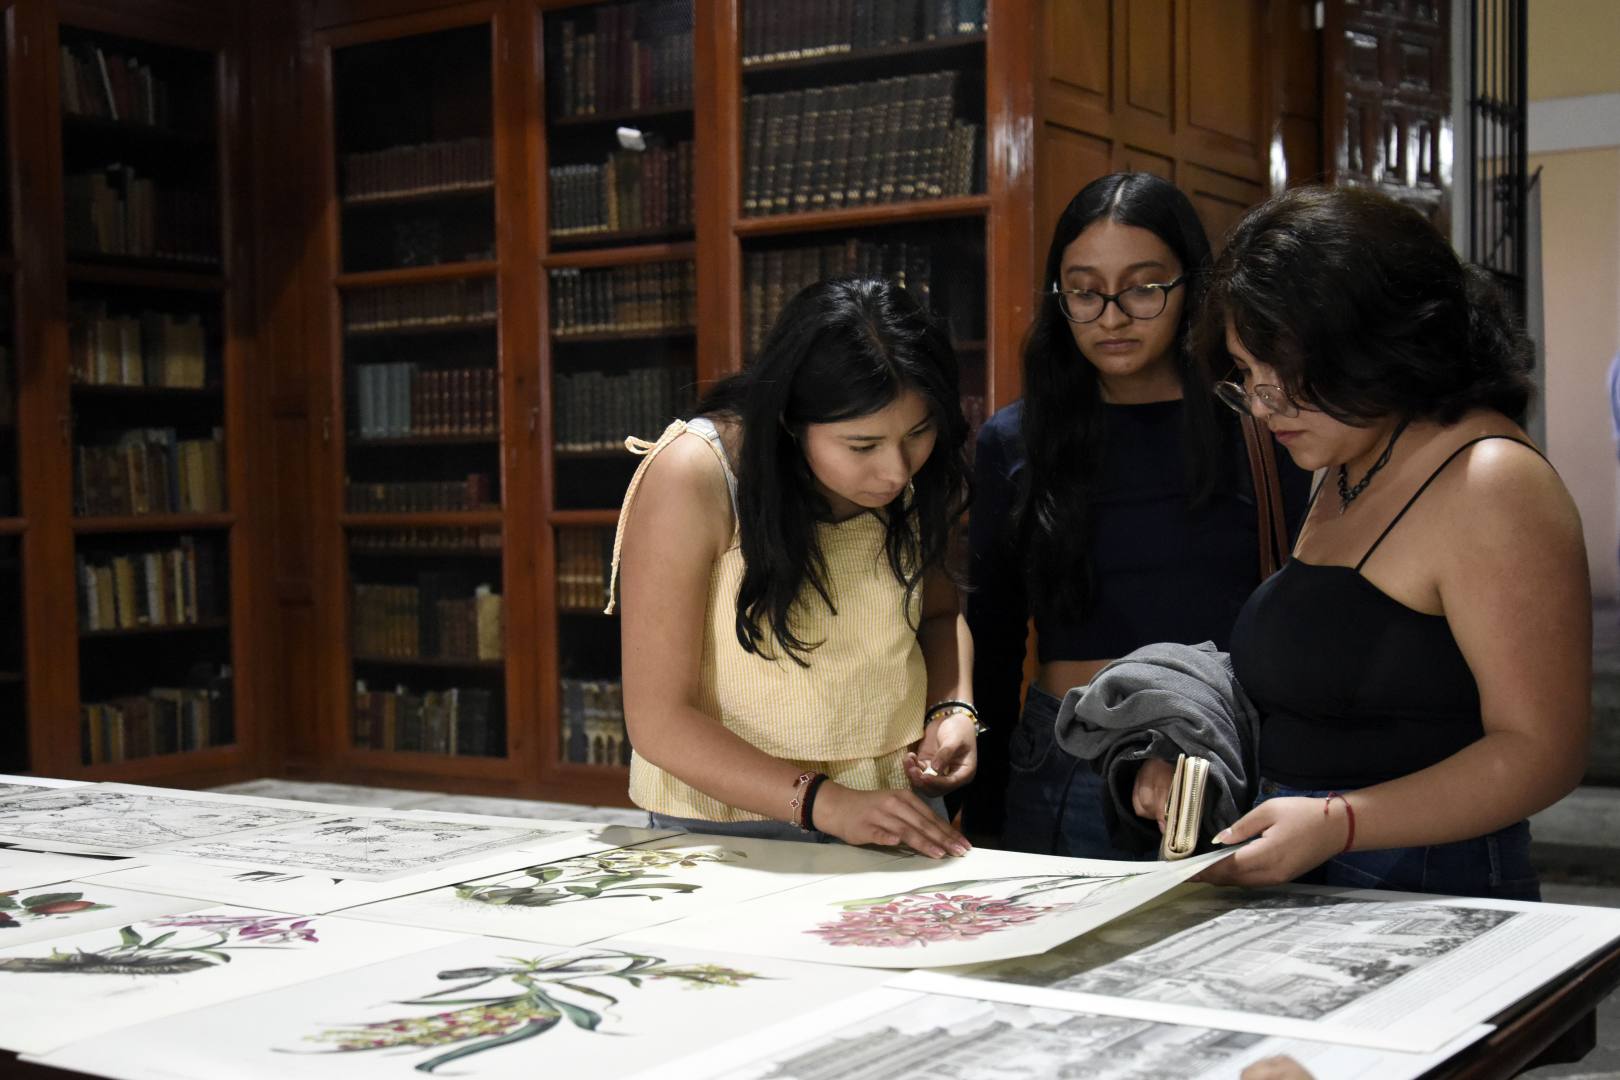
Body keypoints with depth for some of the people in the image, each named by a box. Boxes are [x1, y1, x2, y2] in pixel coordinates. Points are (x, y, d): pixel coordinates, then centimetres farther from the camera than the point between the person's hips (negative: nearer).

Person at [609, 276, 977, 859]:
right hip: (730, 823, -3)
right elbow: (658, 721, -15)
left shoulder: (916, 471, 0)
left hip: (898, 812, 3)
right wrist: (825, 803, -23)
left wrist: (953, 709, -1)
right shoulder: (692, 477, -16)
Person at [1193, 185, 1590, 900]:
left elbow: (1540, 751, -14)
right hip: (1298, 895, 8)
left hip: (1434, 900, -8)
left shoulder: (1487, 483, -10)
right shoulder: (1342, 474, 18)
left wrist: (1337, 823, -21)